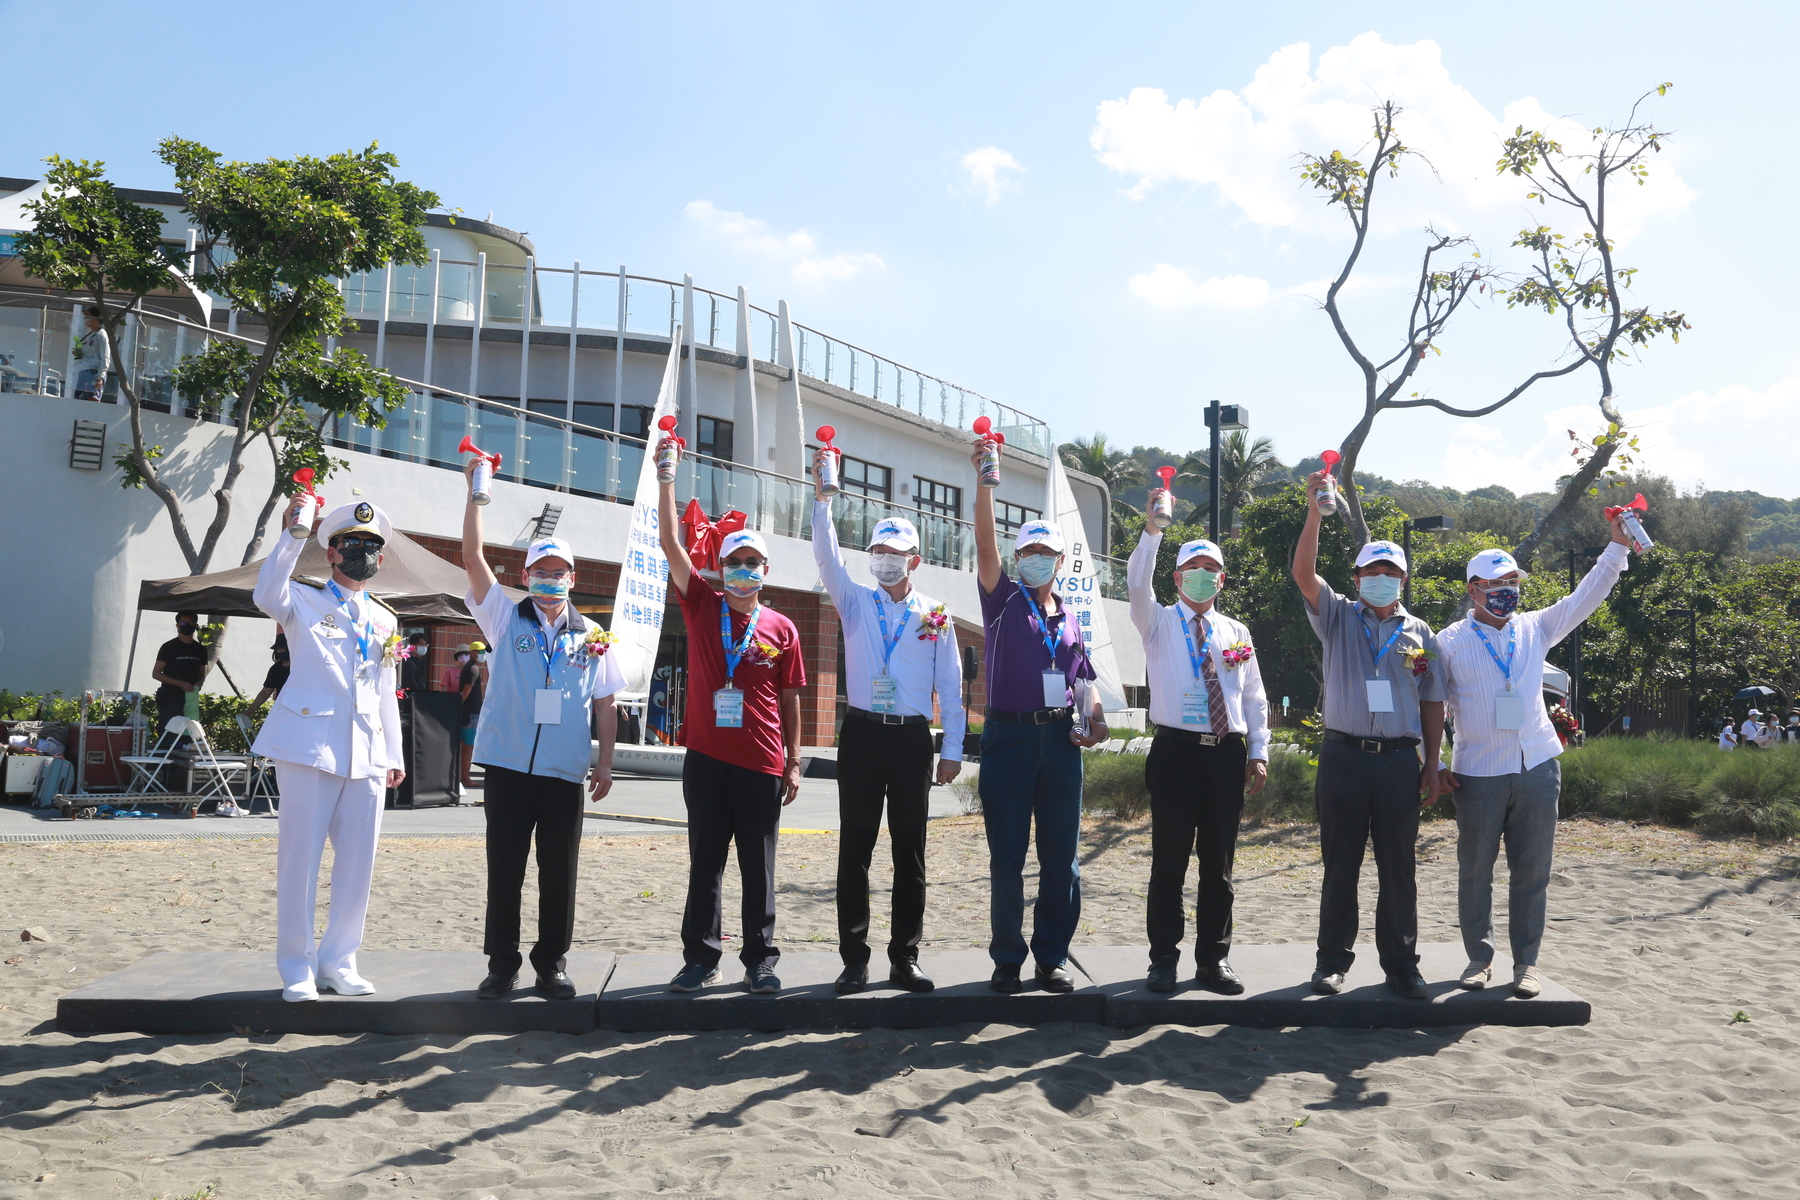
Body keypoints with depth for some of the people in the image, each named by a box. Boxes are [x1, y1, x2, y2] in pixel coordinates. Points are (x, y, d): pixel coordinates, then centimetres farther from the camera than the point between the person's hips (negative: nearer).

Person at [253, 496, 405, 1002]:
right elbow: (266, 596, -19)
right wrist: (293, 534, -25)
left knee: (358, 860, 5)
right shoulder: (305, 600, 6)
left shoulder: (385, 620, 19)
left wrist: (395, 754, 17)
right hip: (310, 745, -5)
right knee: (300, 857, -2)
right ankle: (297, 968, 8)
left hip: (366, 753, 5)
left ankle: (338, 961, 17)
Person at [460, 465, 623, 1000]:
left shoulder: (592, 636, 10)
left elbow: (605, 703, 10)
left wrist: (605, 762, 4)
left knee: (559, 873, 5)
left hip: (565, 771, 1)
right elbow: (472, 556, -1)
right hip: (508, 765, -1)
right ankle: (502, 964, 15)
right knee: (504, 869, 4)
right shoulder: (507, 618, 7)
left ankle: (552, 964, 16)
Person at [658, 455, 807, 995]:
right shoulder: (702, 606, 5)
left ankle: (760, 959, 16)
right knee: (705, 863, 8)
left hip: (762, 763, 0)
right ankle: (701, 957, 18)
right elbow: (671, 544, -2)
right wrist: (666, 478, -7)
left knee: (758, 866, 6)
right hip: (706, 758, 0)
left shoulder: (781, 628, 5)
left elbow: (790, 701, 8)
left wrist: (794, 763, 5)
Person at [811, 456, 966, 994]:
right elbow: (827, 556, -8)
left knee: (910, 852, 5)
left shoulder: (935, 614, 7)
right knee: (855, 850, 2)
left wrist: (953, 748, 1)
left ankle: (905, 957, 14)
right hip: (863, 733, 0)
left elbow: (951, 684, 6)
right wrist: (822, 496, -19)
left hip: (912, 738, 0)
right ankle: (854, 959, 9)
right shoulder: (856, 602, 8)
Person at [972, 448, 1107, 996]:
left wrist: (1096, 719, -2)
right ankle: (1007, 959, 12)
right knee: (1006, 857, 2)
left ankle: (1053, 957, 15)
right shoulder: (1003, 601, 6)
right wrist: (985, 480, -18)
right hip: (1009, 735, -3)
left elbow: (1084, 678, 18)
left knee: (1061, 857, 5)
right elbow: (985, 544, -9)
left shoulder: (1072, 618, 17)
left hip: (1060, 739, 3)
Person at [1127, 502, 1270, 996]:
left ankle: (1213, 959, 18)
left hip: (1228, 753, 3)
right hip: (1176, 751, -3)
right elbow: (1137, 583, -15)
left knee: (1219, 863, 8)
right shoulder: (1159, 622, 5)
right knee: (1169, 861, 1)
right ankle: (1164, 959, 10)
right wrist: (1152, 529, -25)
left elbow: (1254, 698, 15)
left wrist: (1258, 753, 6)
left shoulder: (1236, 633, 14)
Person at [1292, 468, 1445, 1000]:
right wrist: (1314, 513, -19)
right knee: (1340, 864, 5)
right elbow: (1304, 574, -9)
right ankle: (1333, 960, 14)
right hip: (1344, 755, -1)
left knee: (1398, 866, 6)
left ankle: (1401, 963, 16)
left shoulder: (1420, 634, 12)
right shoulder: (1338, 618, 7)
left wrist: (1432, 765, 7)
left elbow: (1433, 703, 13)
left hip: (1400, 760, 1)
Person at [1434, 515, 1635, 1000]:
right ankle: (1479, 958, 18)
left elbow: (1584, 598, 6)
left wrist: (1617, 548, -4)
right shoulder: (1450, 642, 1)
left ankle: (1526, 963, 15)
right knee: (1475, 871, 4)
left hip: (1537, 768, 3)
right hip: (1478, 774, -3)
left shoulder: (1534, 629, 11)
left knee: (1532, 871, 5)